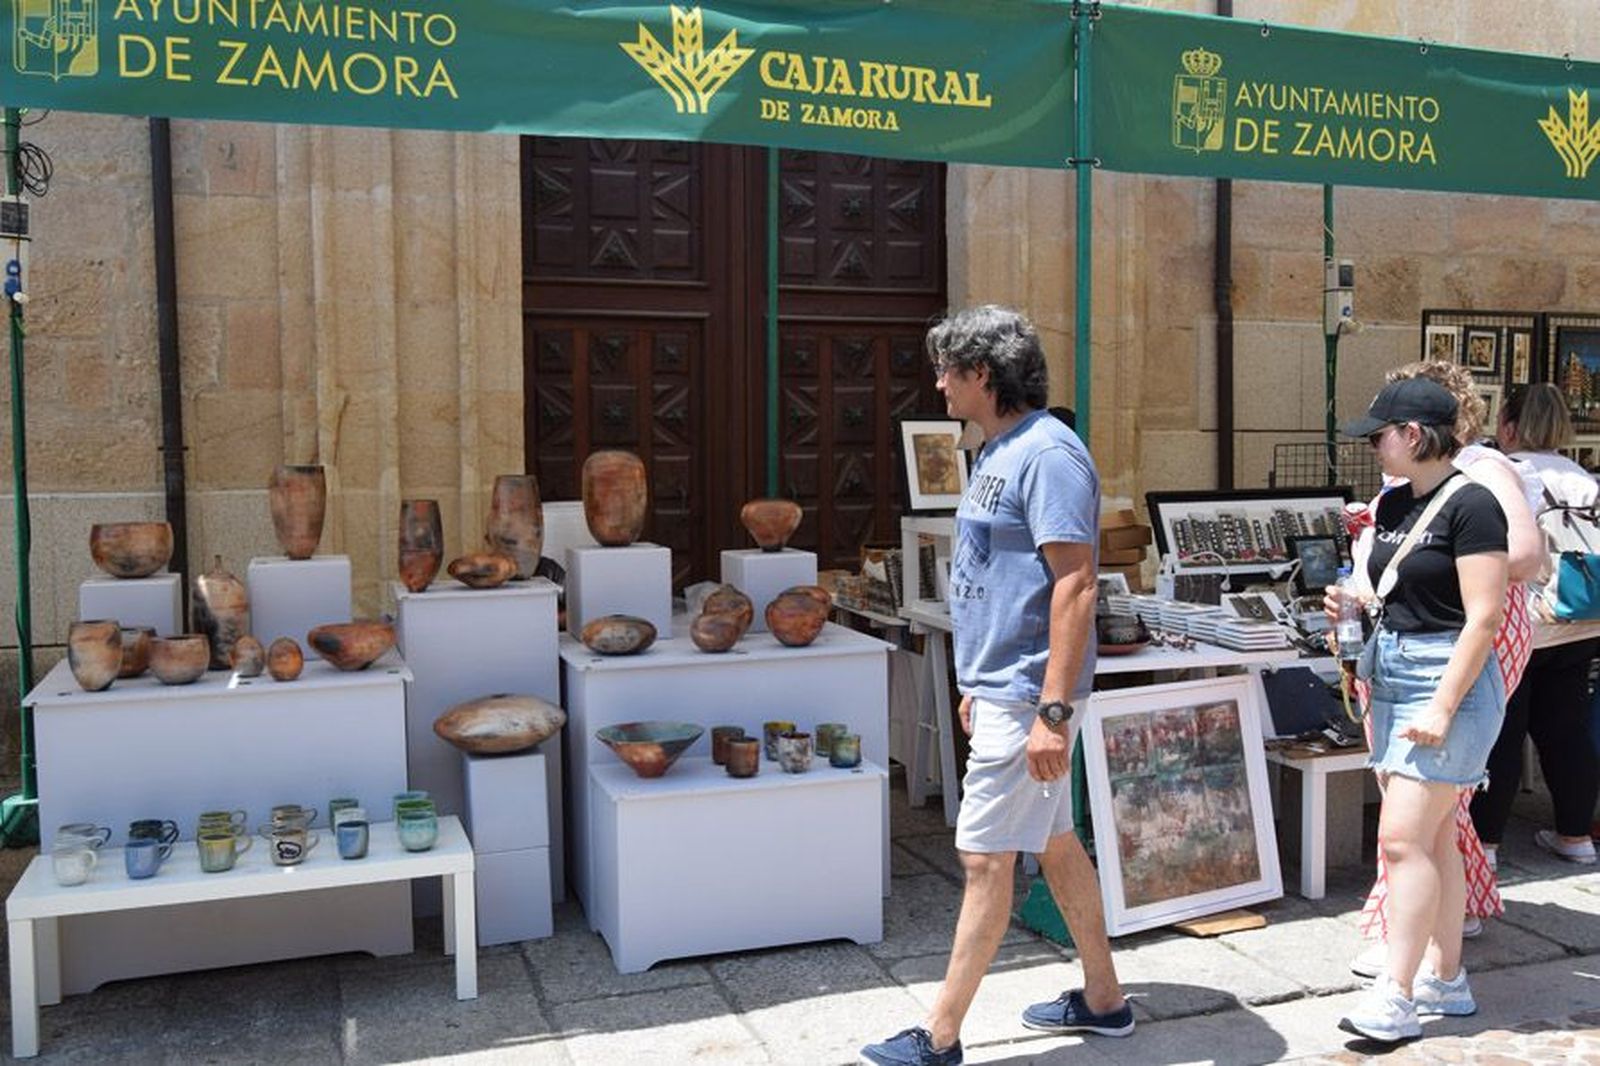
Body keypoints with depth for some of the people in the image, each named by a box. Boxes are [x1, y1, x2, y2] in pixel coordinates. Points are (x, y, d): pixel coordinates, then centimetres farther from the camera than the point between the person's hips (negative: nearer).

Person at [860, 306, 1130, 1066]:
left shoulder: (1047, 454, -17)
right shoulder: (999, 452, 13)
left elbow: (1075, 585, -23)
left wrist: (1053, 711, -25)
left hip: (1025, 696, -10)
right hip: (1000, 687, 10)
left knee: (984, 858, -2)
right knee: (1056, 844, 18)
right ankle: (1103, 999, 32)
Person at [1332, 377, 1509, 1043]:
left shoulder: (1470, 505, -13)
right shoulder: (1392, 504, 11)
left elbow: (1482, 618, -18)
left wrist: (1442, 708, -21)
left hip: (1448, 680, -9)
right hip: (1391, 675, 9)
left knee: (1404, 838, -10)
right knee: (1431, 839, 14)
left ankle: (1396, 997, -2)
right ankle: (1446, 978, 24)